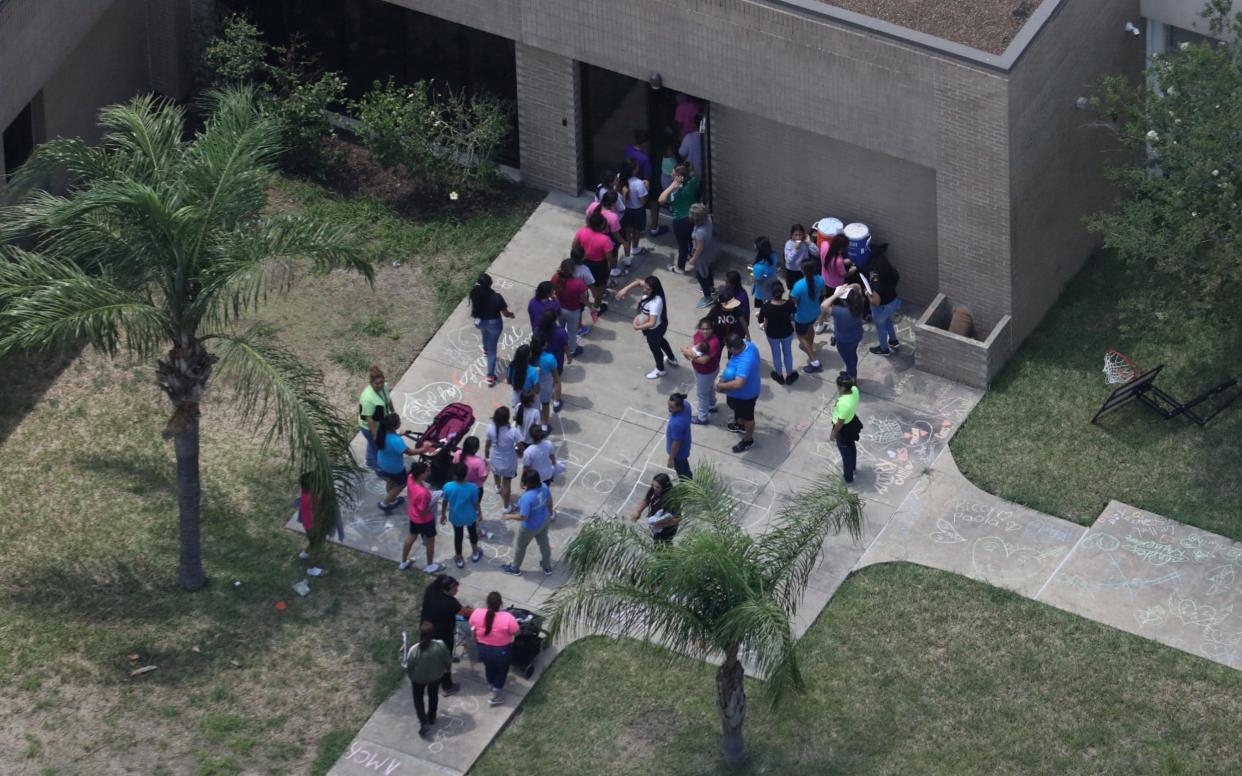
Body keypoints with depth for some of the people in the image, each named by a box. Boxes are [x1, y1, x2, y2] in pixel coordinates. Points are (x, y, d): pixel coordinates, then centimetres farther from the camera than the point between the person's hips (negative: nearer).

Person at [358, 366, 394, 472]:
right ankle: (378, 468, 38)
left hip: (381, 423, 8)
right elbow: (369, 418, -33)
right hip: (370, 427, -8)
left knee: (372, 444, 31)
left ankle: (370, 462, 56)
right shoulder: (368, 398, -41)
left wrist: (392, 411, 21)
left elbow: (388, 400, 6)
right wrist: (375, 434, -25)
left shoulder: (384, 387, -16)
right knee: (376, 446, 14)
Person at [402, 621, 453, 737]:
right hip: (436, 676, 2)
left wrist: (403, 660, 2)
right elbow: (448, 661, -12)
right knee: (433, 696, 29)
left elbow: (408, 667, -19)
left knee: (418, 698, 23)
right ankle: (431, 718, 47)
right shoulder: (440, 645, -28)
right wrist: (445, 669, 10)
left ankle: (423, 722, 13)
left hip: (418, 679, -2)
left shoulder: (414, 650, -33)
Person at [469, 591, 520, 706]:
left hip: (483, 650, 3)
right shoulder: (507, 618, -31)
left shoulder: (477, 614, -21)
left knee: (489, 668, 33)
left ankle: (492, 686, 59)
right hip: (502, 652, -3)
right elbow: (516, 632, -16)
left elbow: (472, 627, -2)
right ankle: (496, 697, 41)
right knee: (501, 671, 25)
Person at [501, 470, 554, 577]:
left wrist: (509, 517, -15)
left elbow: (523, 517, -32)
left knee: (520, 546, 22)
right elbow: (549, 500, 0)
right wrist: (550, 511, 21)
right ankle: (547, 568, 51)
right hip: (543, 522, 6)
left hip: (530, 527, -6)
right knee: (544, 544, 29)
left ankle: (515, 568, 46)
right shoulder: (544, 487, -19)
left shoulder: (527, 498, -40)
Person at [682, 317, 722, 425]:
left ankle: (702, 418, 34)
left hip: (706, 373, -8)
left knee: (701, 393, 13)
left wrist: (690, 354, -28)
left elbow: (703, 360, -38)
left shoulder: (714, 343, -39)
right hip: (699, 369, 8)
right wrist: (689, 349, -18)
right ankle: (712, 406, 58)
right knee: (709, 388, 32)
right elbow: (694, 343, 4)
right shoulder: (699, 333, -16)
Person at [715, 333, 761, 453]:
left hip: (745, 394, -8)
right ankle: (740, 425, 65)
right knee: (739, 410, 35)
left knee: (747, 417, 20)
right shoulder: (747, 343, -18)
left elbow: (738, 383, -52)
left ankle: (748, 440, 45)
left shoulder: (745, 362, -46)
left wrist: (722, 386, -36)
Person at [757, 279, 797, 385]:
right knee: (787, 353, 25)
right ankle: (789, 375, 43)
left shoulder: (766, 307, -31)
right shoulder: (789, 304, -27)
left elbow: (761, 320, -13)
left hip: (773, 334, -1)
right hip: (787, 333, 1)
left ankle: (779, 375, 45)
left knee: (776, 354, 24)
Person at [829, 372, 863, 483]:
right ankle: (852, 466, 61)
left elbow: (840, 422, -28)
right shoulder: (854, 390, -20)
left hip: (844, 429, -8)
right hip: (852, 422, 8)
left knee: (845, 452, 19)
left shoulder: (844, 403, -42)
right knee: (851, 446, 34)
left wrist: (833, 433, -13)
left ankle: (848, 476, 42)